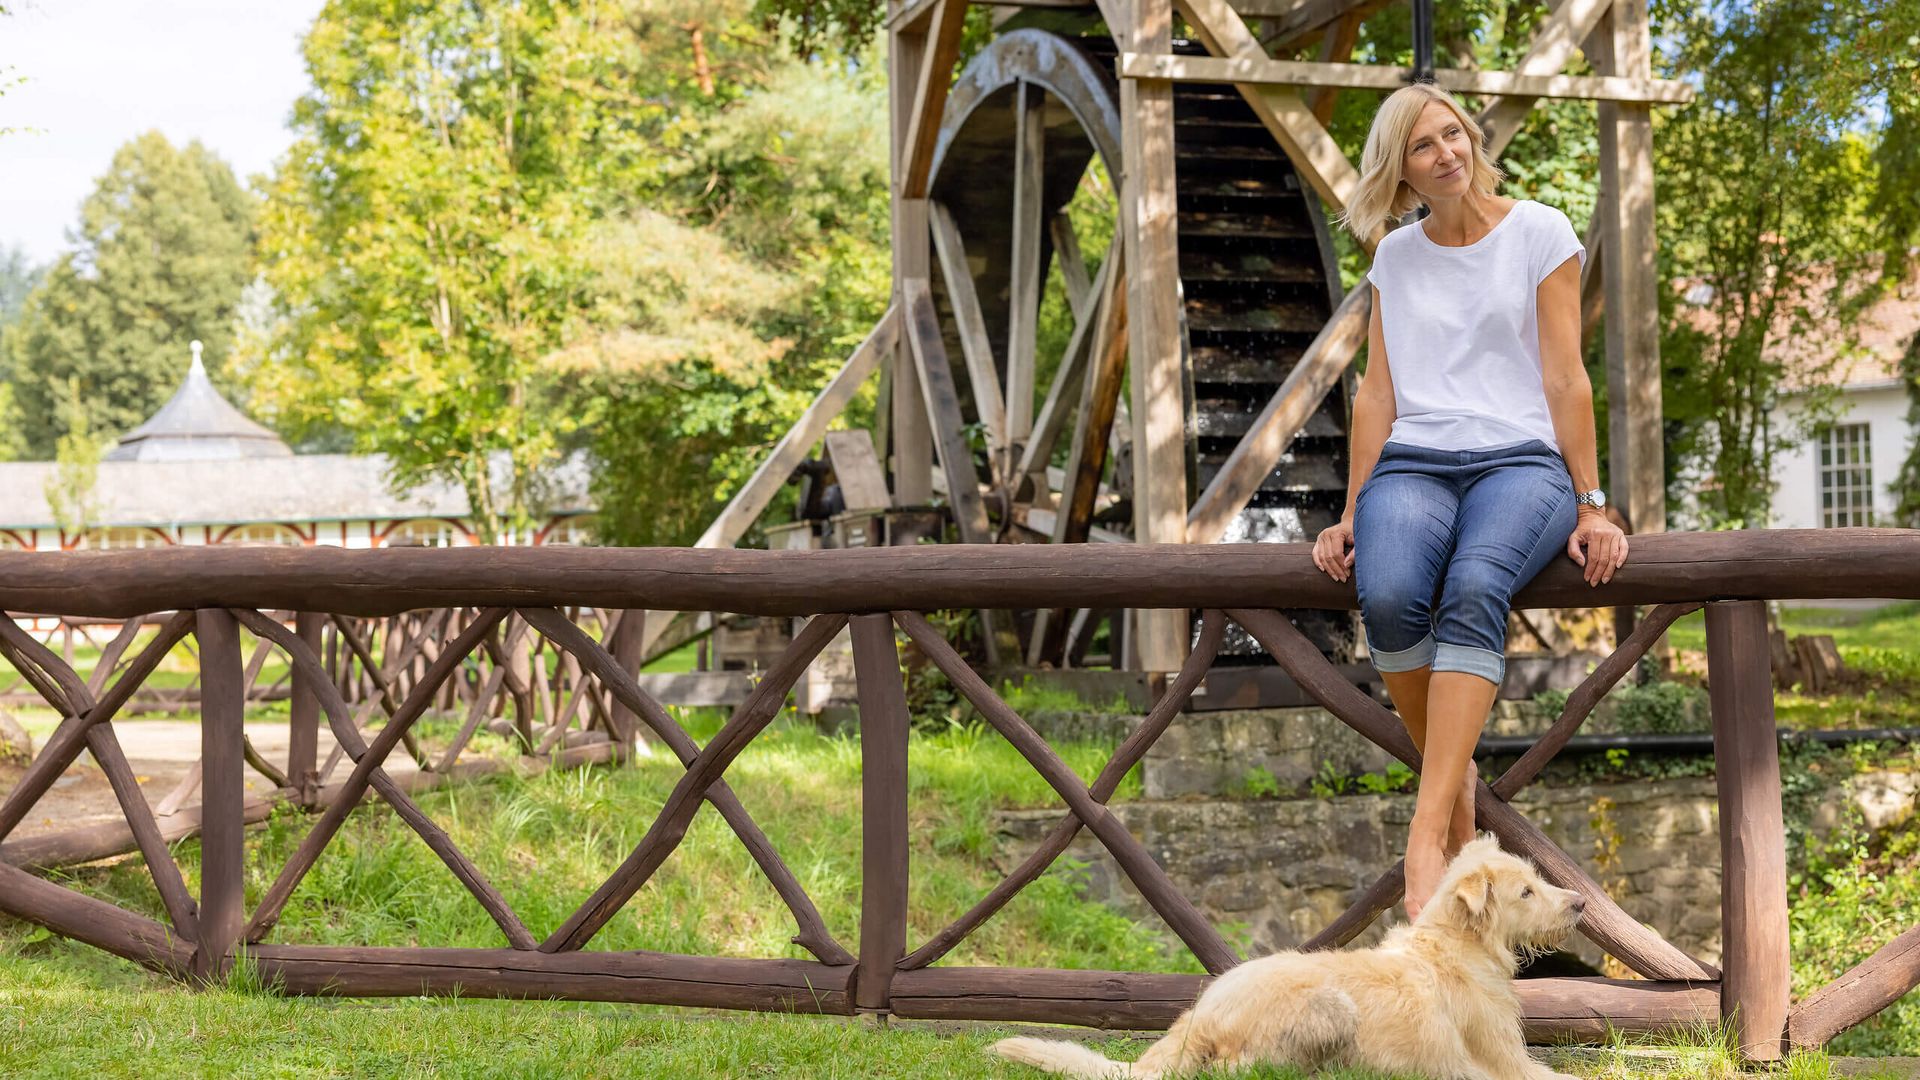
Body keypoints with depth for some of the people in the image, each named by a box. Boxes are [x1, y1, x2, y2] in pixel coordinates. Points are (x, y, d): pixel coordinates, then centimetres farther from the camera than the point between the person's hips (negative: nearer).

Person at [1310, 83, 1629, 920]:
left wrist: (1590, 506, -1)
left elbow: (1566, 378, 4)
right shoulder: (1394, 257, 17)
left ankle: (1427, 831, -43)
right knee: (1388, 598, -33)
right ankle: (1455, 781, -10)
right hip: (1411, 465, 2)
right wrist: (1352, 513, 7)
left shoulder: (1539, 232, 8)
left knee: (1475, 590, -37)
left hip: (1519, 459, -2)